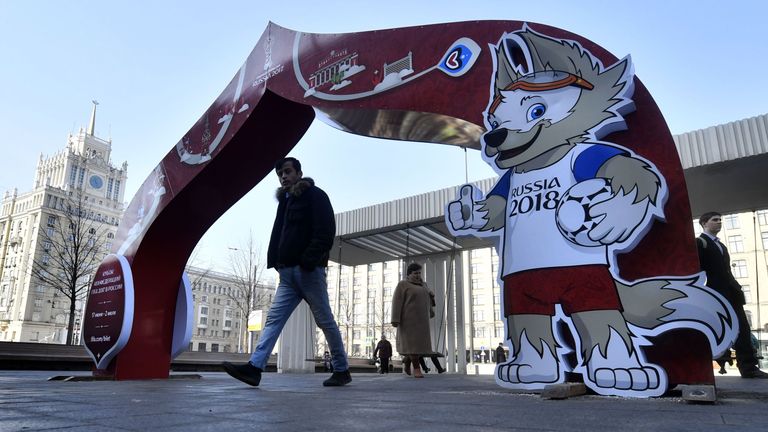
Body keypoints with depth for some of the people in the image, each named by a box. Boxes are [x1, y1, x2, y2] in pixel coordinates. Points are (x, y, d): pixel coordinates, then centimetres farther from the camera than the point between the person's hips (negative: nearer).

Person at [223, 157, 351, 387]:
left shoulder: (315, 196, -2)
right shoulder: (285, 200, 22)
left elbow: (325, 232, -13)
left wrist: (309, 260, -22)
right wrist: (275, 261, 8)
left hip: (308, 271, -7)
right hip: (288, 273, 7)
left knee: (325, 320, 0)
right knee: (273, 319, -2)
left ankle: (342, 370, 11)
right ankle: (254, 367, -7)